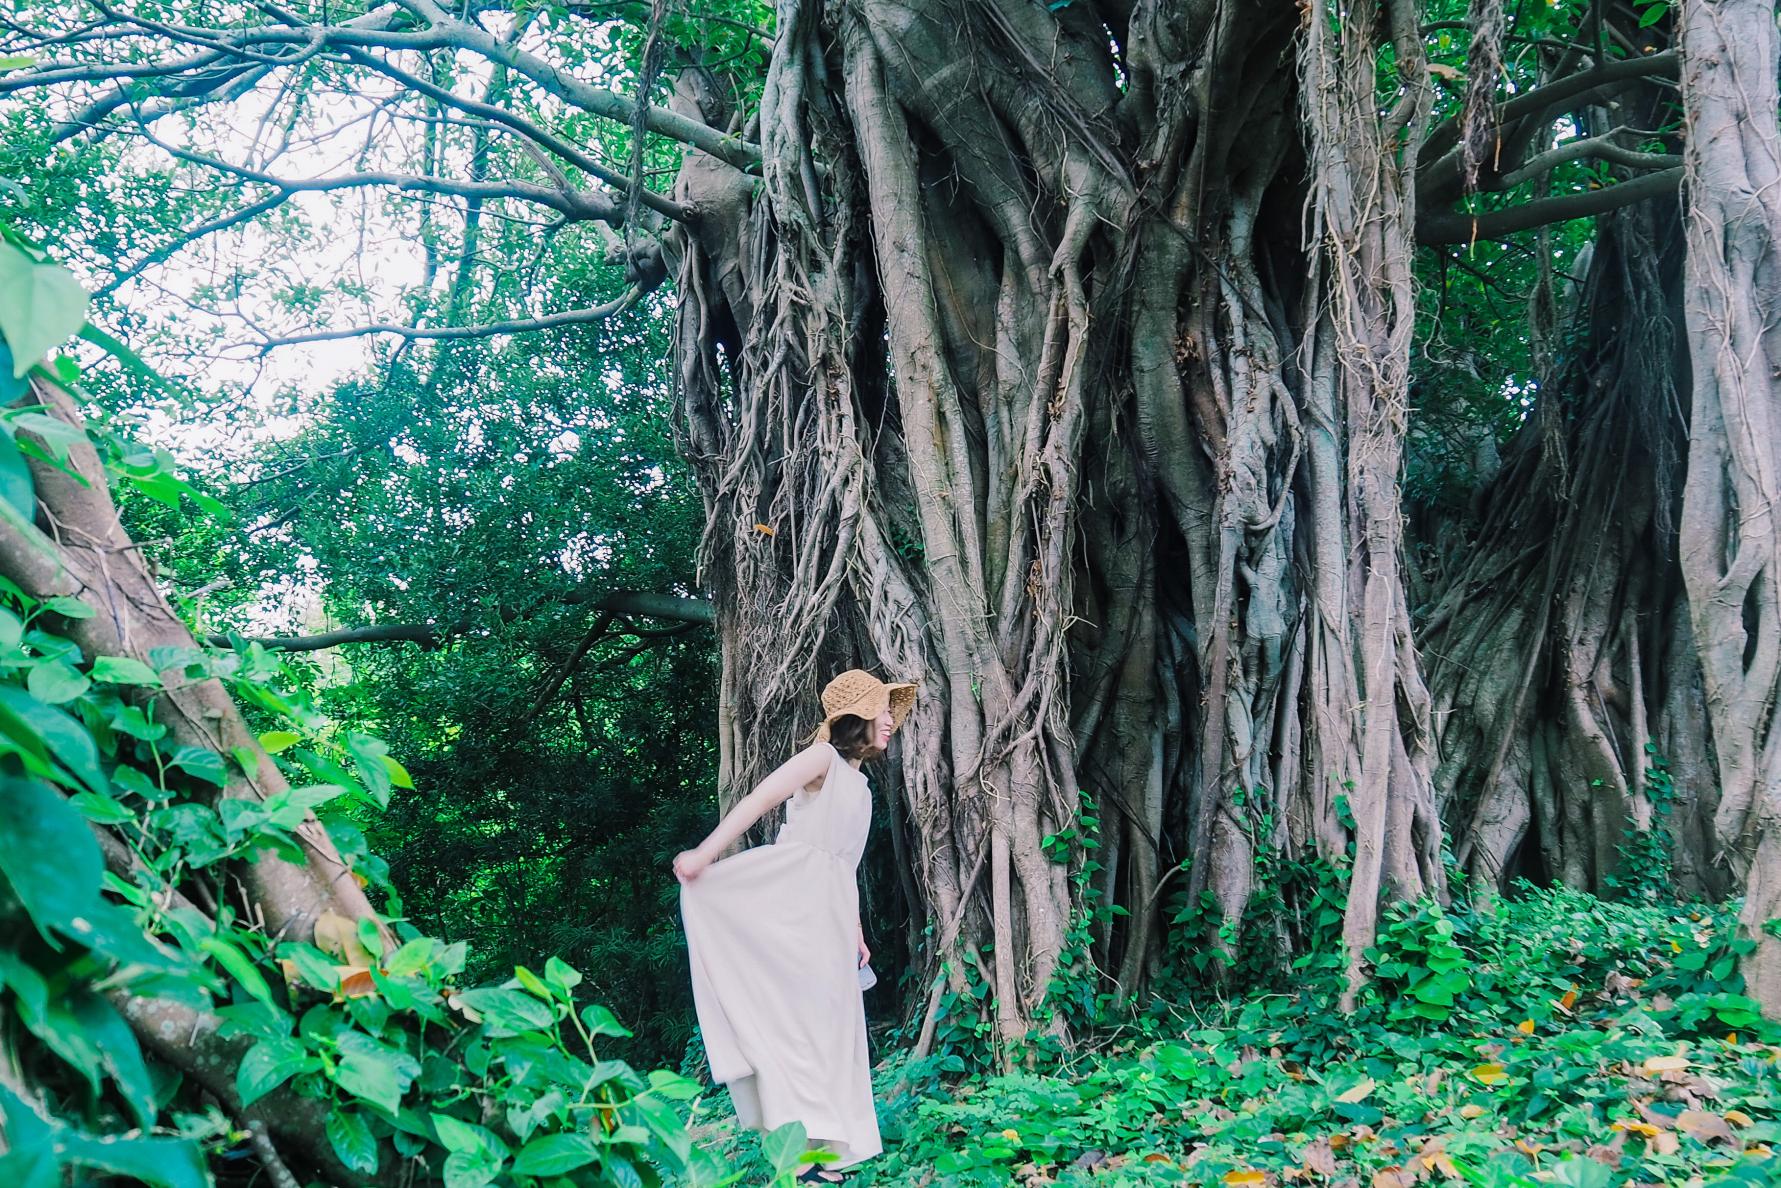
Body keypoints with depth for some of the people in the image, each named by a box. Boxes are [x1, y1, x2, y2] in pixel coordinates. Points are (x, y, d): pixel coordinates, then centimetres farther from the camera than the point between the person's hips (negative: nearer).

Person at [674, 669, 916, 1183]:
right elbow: (757, 800, -14)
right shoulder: (824, 757, -3)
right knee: (797, 1014, -9)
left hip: (830, 911, 9)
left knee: (830, 1020, 8)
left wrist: (856, 933, 24)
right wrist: (705, 852, -24)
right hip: (793, 900, -9)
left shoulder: (858, 783, 23)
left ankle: (828, 1141, 15)